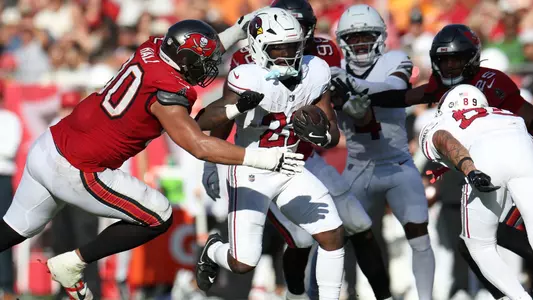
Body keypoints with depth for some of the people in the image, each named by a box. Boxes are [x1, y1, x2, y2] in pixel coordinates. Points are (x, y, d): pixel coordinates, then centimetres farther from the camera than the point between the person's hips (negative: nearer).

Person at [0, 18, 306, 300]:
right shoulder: (165, 93, -22)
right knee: (158, 218, 5)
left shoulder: (152, 48, 0)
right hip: (75, 172, -8)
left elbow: (196, 56, 23)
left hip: (47, 146, 8)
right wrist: (264, 159, -29)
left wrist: (239, 29, 19)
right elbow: (199, 146, -28)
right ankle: (72, 264, 8)